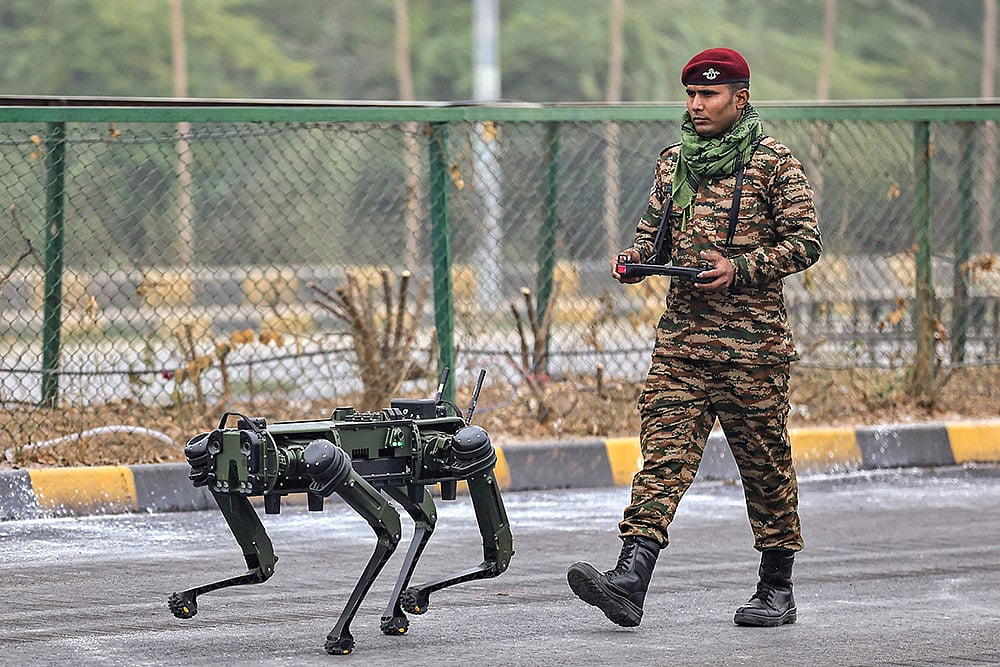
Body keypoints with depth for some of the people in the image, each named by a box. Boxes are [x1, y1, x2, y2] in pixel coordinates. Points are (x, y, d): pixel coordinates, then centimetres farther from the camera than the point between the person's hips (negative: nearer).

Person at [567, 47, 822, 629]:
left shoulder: (774, 164, -3)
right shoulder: (674, 162, 14)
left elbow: (806, 242, -5)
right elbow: (655, 229, 24)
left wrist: (740, 268, -16)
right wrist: (638, 256, 1)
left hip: (751, 340, -4)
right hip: (681, 338, 4)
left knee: (764, 461, 4)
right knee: (664, 452, -7)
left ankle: (777, 589, 16)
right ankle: (630, 581, -18)